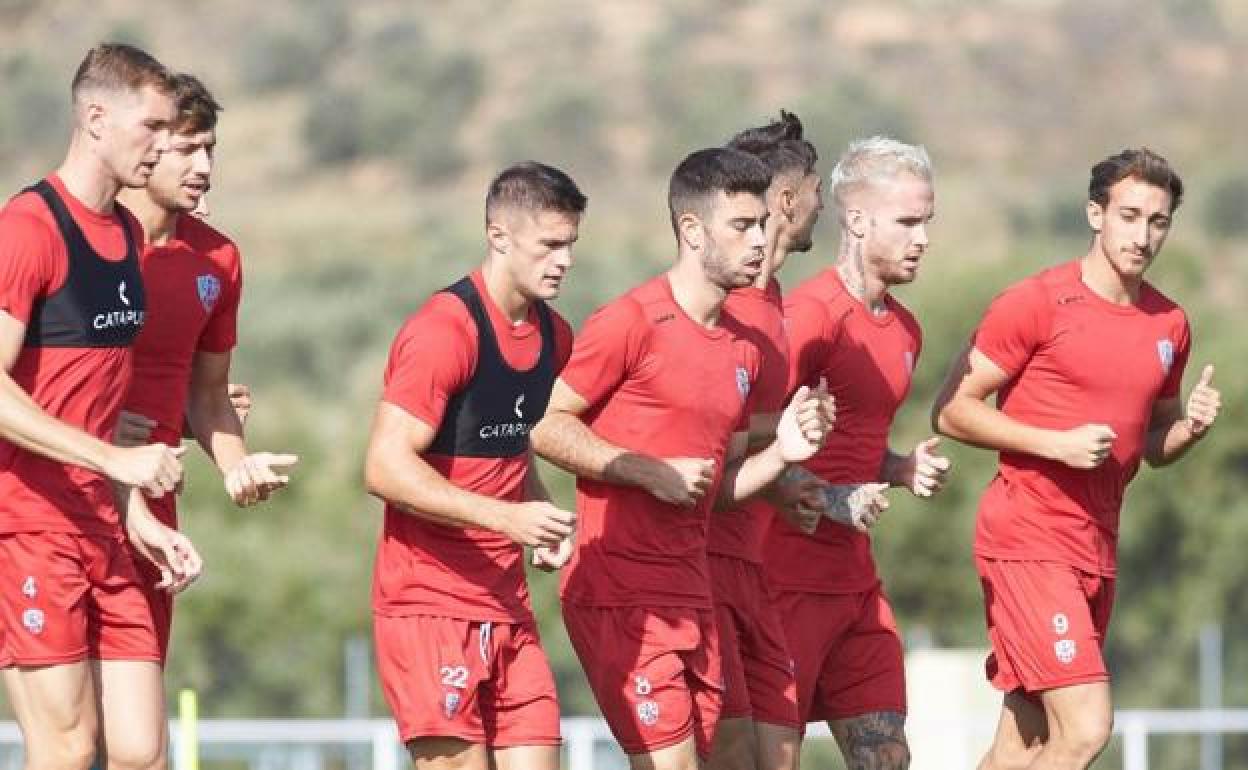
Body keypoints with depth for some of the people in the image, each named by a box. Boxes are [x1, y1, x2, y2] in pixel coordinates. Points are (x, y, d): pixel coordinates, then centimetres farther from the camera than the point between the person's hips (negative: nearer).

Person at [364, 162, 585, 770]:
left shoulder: (552, 336, 13)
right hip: (427, 601, -8)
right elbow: (386, 467, -20)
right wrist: (506, 517, -26)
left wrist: (545, 524, 7)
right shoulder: (444, 331, -14)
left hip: (505, 604, 8)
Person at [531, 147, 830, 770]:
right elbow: (544, 426, -10)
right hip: (619, 594, -8)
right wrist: (652, 471, -15)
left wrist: (780, 454, 4)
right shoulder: (631, 322, -9)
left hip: (692, 596, 8)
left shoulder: (743, 349, 16)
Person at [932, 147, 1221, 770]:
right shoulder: (1038, 303, -8)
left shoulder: (1170, 325, 12)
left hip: (1098, 548, 7)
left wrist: (1192, 426, 1)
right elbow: (952, 411, -7)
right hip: (1028, 540, -7)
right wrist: (1056, 444, -17)